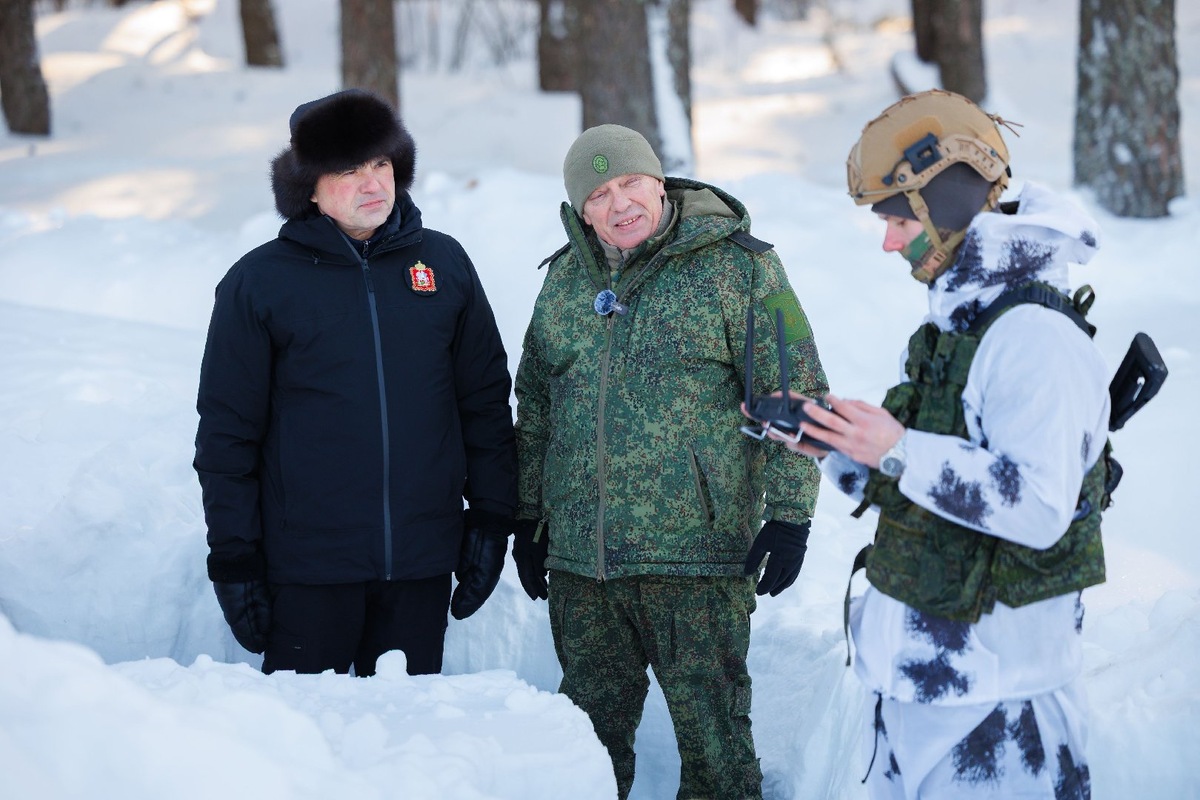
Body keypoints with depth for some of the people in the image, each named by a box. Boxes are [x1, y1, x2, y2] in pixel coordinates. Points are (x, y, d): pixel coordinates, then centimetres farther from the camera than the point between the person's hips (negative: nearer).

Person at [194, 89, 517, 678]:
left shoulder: (443, 264, 5)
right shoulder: (258, 283, -3)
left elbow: (486, 402, 10)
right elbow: (226, 434, -1)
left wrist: (491, 522, 7)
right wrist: (234, 559, -3)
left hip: (423, 564, 2)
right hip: (308, 570, -2)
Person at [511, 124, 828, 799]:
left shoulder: (736, 265, -5)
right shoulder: (566, 279, 11)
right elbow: (535, 405, 19)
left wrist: (789, 516, -10)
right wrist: (529, 517, 18)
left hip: (696, 552, -5)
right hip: (578, 558, 5)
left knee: (711, 727, 2)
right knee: (591, 725, 15)